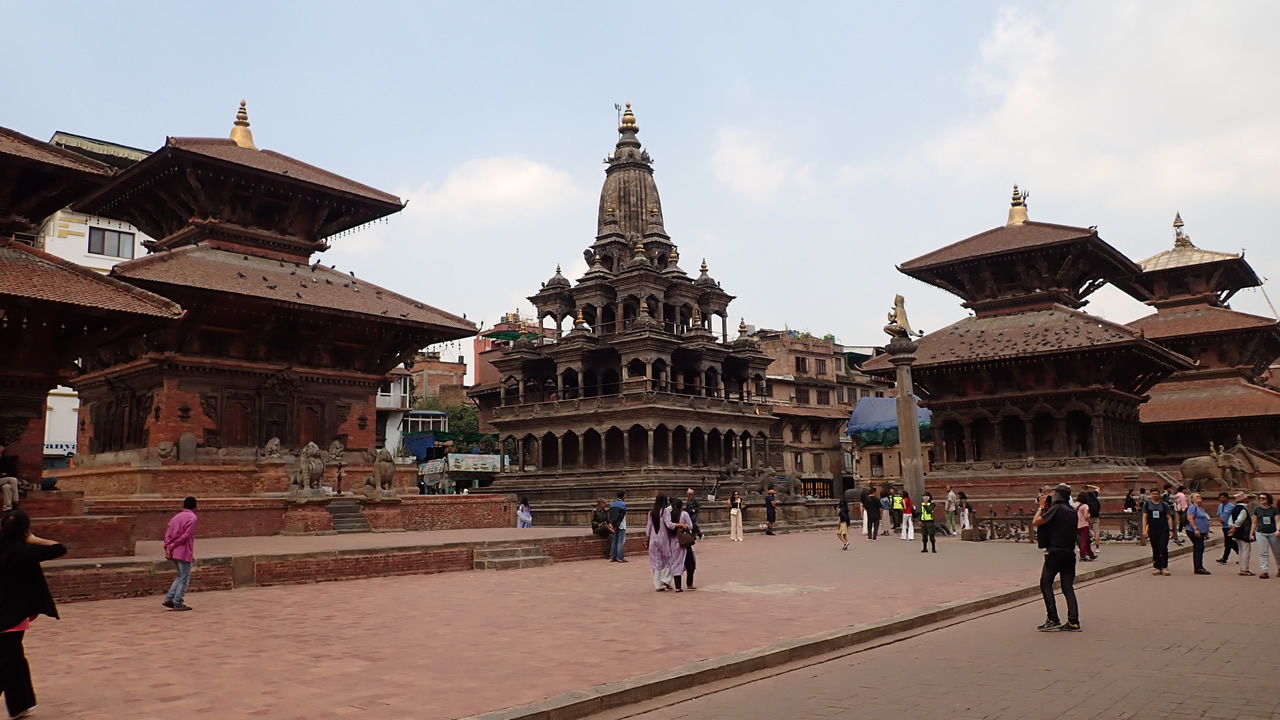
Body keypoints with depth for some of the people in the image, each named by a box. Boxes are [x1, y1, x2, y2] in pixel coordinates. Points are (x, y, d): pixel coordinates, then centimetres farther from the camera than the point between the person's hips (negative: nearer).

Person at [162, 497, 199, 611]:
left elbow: (167, 534, 6)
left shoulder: (176, 517, 16)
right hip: (184, 553, -7)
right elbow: (185, 536, -16)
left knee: (181, 577, 18)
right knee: (184, 578, 0)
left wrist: (168, 548, -4)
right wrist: (172, 546, -9)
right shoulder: (192, 518, -6)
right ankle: (178, 603, -1)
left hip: (174, 553, 7)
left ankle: (168, 599, 12)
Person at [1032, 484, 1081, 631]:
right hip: (1069, 552, 7)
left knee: (1046, 583, 2)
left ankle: (1053, 619, -4)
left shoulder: (1056, 508, -10)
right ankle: (1073, 621, 2)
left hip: (1055, 551, -7)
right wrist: (1046, 507, 18)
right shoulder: (1072, 511, 12)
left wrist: (1042, 506, 0)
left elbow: (1035, 522, -12)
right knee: (1068, 586, 8)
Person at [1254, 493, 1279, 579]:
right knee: (1263, 553, -7)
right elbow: (1254, 523, 11)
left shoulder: (1273, 509, 1)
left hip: (1272, 533, -1)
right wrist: (1252, 533, 9)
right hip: (1261, 533, 1)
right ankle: (1264, 571, -8)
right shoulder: (1257, 510, 5)